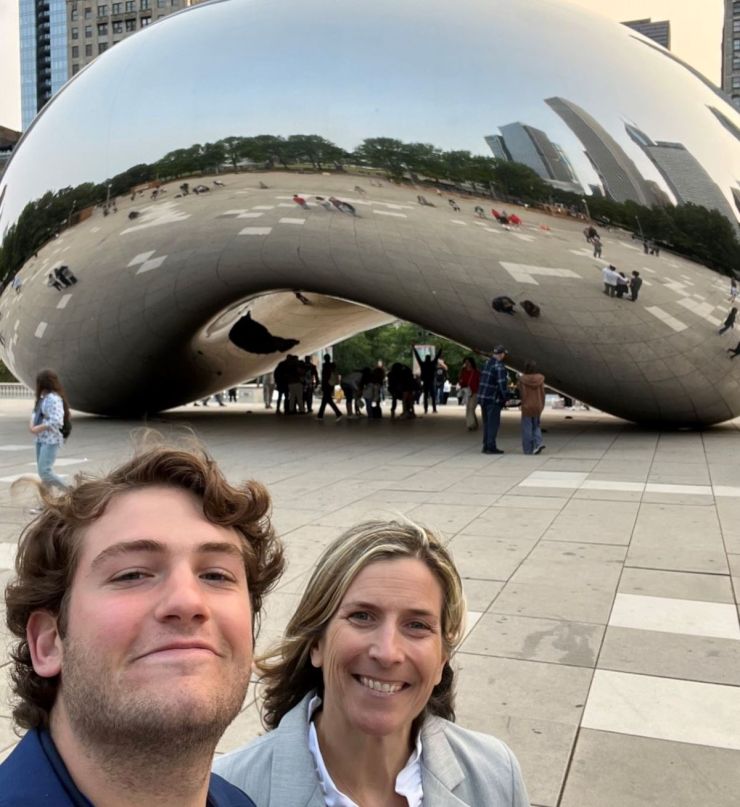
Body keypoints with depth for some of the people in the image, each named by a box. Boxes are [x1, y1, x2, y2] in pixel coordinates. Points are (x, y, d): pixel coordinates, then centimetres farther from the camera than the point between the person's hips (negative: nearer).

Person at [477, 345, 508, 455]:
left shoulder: (486, 363, 10)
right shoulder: (499, 367, -16)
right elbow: (502, 384, -20)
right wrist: (505, 397, -10)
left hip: (483, 397, 8)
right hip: (493, 399, -8)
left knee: (487, 423, 14)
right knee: (493, 423, -2)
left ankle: (486, 446, 18)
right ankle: (491, 447, -2)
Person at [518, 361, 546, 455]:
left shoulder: (522, 379, -12)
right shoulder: (540, 379, -3)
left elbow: (522, 394, -11)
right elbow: (542, 393, 0)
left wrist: (523, 404, 1)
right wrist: (542, 405, 9)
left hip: (527, 406, -3)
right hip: (537, 406, 3)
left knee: (527, 428, 4)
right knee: (536, 426, 18)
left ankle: (528, 449, 5)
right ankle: (539, 443, -2)